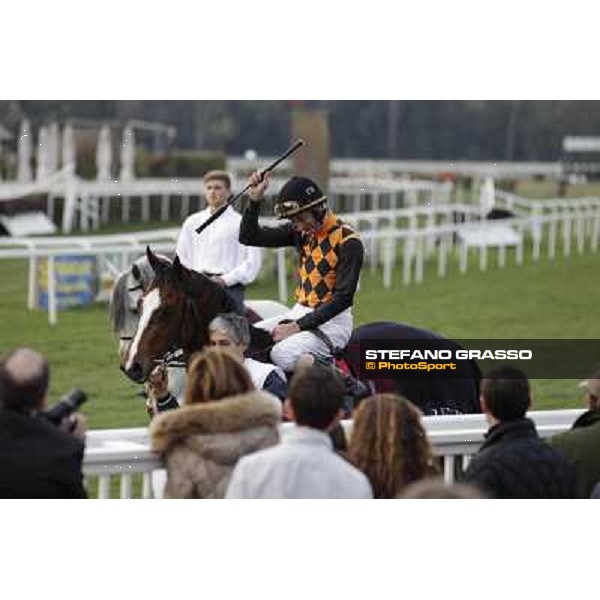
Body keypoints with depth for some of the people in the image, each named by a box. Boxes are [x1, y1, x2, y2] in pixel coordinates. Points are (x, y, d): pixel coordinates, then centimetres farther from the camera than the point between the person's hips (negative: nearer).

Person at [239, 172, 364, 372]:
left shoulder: (347, 242, -14)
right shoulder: (301, 231, 6)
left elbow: (342, 298, -18)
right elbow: (249, 237, 7)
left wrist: (297, 326, -20)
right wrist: (255, 201, -9)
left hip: (331, 320, -8)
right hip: (299, 312, 8)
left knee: (283, 355, -30)